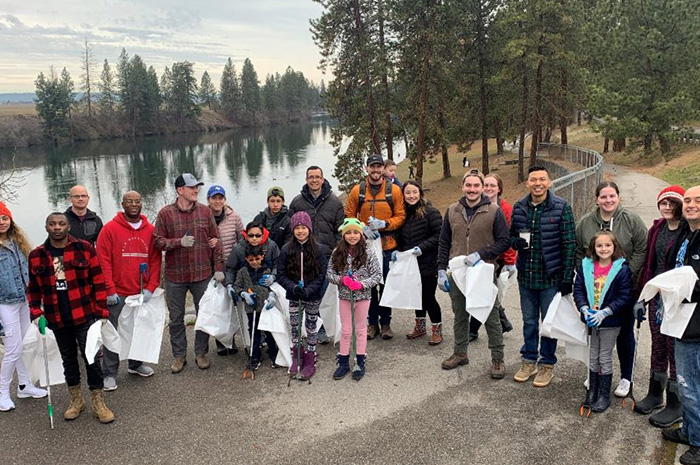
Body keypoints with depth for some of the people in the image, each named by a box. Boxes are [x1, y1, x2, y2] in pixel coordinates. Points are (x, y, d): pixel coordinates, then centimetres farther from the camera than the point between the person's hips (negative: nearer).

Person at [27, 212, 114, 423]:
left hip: (84, 316, -3)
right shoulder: (36, 256, 3)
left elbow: (98, 282, -4)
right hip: (57, 319, 3)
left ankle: (98, 403, 13)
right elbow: (33, 289, 11)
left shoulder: (84, 248, -5)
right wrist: (36, 313, -1)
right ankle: (76, 400, 31)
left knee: (91, 358, 0)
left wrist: (101, 311, -6)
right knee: (69, 359, 16)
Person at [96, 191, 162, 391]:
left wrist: (151, 287, -4)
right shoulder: (110, 228, -4)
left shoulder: (150, 230, 5)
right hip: (118, 294, -3)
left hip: (142, 293, 3)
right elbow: (103, 260, -7)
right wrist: (110, 290, -11)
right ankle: (109, 374, 11)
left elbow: (156, 260, 5)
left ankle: (136, 364, 31)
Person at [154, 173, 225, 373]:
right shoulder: (166, 213, -4)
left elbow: (215, 240, 4)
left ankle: (201, 353, 27)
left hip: (203, 274, 1)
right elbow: (159, 242, -5)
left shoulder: (205, 211, 1)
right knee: (176, 318, 10)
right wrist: (179, 242, -22)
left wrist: (218, 267, 0)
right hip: (175, 276, -1)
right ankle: (179, 355, 25)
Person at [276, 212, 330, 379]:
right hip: (293, 296, 2)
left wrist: (307, 290, -20)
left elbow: (321, 276, -9)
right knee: (294, 326, 11)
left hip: (313, 297, -1)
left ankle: (310, 360, 24)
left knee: (311, 327, 10)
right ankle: (296, 357, 31)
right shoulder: (286, 250, -6)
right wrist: (293, 287, -19)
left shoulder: (319, 250, -9)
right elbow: (281, 274, -4)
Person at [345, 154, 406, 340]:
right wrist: (362, 228, -11)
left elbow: (401, 217, 0)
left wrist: (384, 224, -16)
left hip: (387, 246, 0)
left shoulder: (394, 190, -1)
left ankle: (386, 322, 21)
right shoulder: (357, 191, 1)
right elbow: (349, 216, 5)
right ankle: (372, 322, 21)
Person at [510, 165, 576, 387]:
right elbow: (511, 236, 15)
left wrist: (567, 277, -11)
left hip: (551, 276, -4)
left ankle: (547, 364, 23)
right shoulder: (519, 207, 3)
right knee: (529, 321, 16)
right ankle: (529, 360, 30)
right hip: (526, 275, 4)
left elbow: (569, 244, -8)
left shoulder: (561, 207, -8)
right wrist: (517, 242, -10)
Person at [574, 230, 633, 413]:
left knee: (605, 358, 7)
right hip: (591, 320, 4)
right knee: (593, 358, 16)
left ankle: (604, 396, 20)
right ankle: (592, 392, 29)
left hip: (610, 322, -3)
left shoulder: (622, 269, -12)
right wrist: (584, 309, -16)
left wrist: (604, 312, -21)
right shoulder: (586, 266, -1)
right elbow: (578, 289, -1)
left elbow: (625, 296, -14)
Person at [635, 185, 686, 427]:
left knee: (676, 351, 4)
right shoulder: (657, 229, 8)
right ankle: (655, 393, 33)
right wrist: (642, 294, 12)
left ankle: (675, 405, 18)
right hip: (656, 296, 6)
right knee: (658, 347, 18)